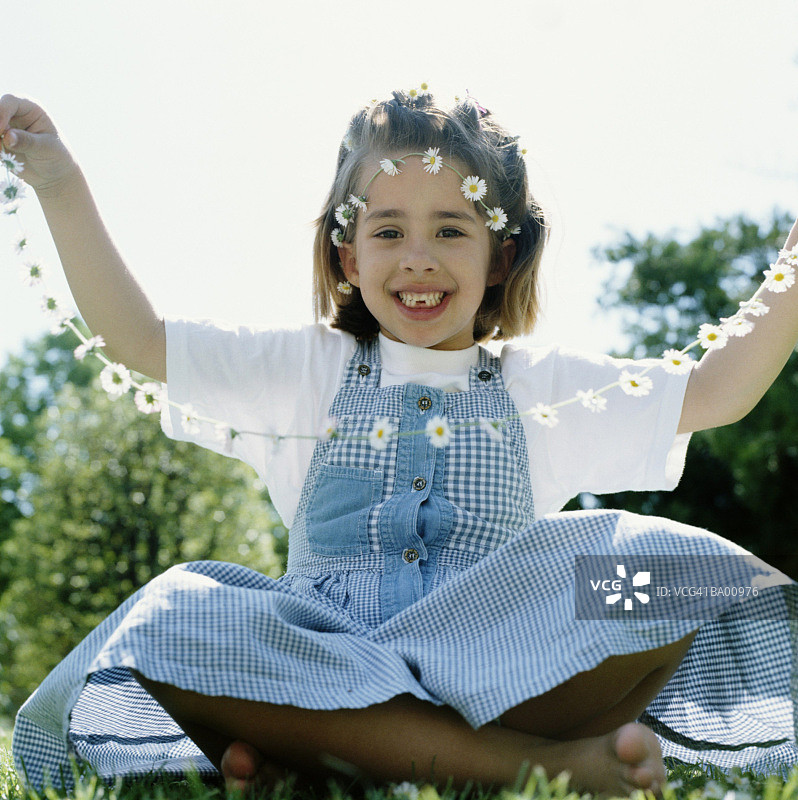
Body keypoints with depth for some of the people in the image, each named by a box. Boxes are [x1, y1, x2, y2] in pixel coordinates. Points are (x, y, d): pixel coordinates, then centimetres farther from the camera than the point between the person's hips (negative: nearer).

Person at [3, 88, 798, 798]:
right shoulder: (305, 372, 15)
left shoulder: (542, 386, 17)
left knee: (661, 567, -26)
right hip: (320, 644, 0)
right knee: (168, 623, -30)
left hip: (507, 666, 0)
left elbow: (714, 393, 14)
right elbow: (135, 338, 12)